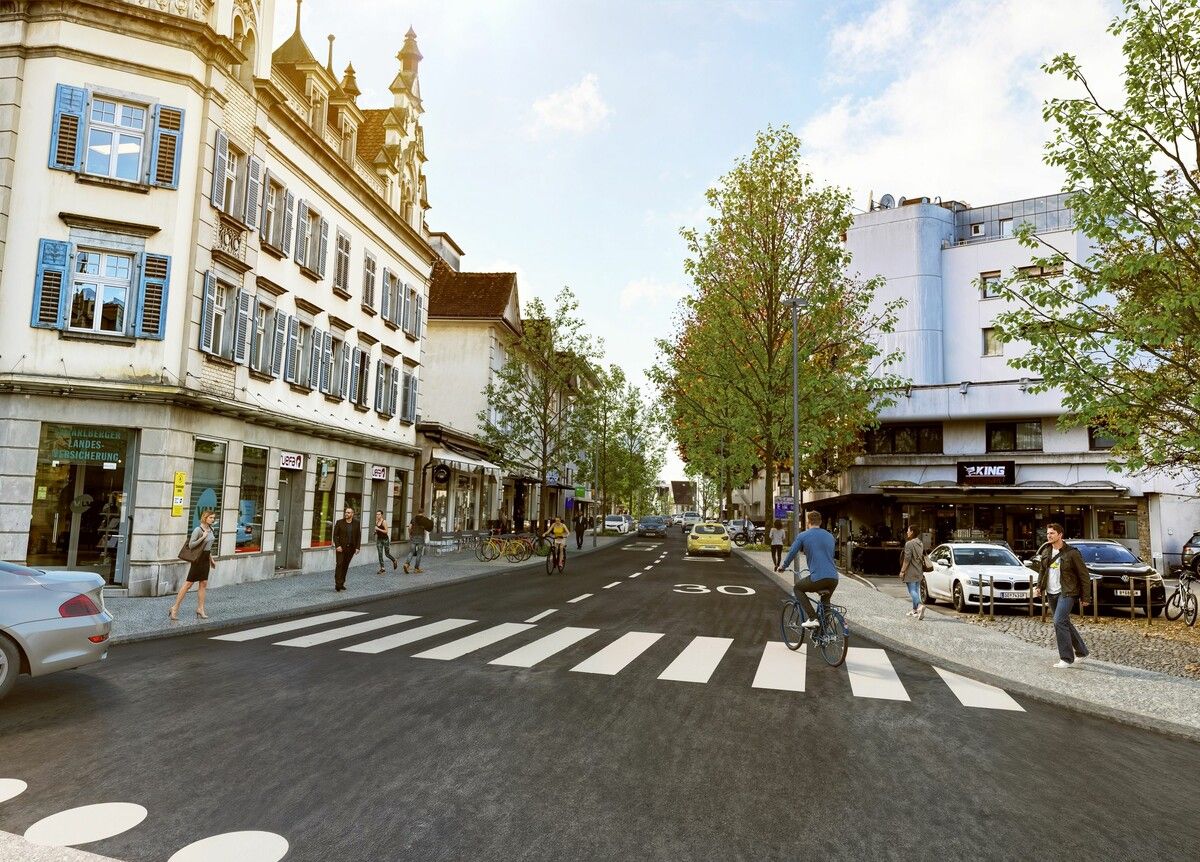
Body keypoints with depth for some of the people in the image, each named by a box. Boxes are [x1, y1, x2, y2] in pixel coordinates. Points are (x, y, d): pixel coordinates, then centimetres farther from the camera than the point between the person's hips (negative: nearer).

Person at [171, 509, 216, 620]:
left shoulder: (211, 529, 7)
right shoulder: (198, 530, -16)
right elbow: (190, 545, -22)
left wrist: (211, 559, 20)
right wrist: (203, 537, -26)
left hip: (206, 559, 7)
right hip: (198, 559, -7)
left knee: (203, 584, 8)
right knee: (188, 584, -3)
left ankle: (200, 609, 13)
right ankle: (175, 607, 6)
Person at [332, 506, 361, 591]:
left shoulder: (357, 523, 3)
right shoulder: (339, 522, -2)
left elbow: (359, 536, 5)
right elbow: (335, 535, -1)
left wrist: (358, 547, -1)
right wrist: (337, 545, -12)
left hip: (351, 548, 2)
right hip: (341, 547, -2)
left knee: (345, 566, 8)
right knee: (340, 565, -11)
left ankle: (341, 583, 17)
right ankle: (337, 585, -12)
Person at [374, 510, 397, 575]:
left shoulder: (384, 522, -12)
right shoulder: (376, 522, 7)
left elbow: (386, 531, -17)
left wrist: (378, 529, -22)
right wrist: (375, 532, 0)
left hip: (385, 539, -6)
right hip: (379, 539, 6)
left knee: (387, 554, 3)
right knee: (380, 554, -2)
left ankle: (394, 561, 32)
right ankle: (382, 569, -1)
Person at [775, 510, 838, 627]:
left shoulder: (803, 536, 2)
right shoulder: (830, 536, 17)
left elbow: (792, 553, 9)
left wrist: (782, 567, 28)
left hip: (817, 579, -5)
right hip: (834, 579, 5)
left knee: (797, 588, 21)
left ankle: (812, 618, 6)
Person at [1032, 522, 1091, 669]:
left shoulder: (1071, 553, -10)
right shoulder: (1046, 553, 8)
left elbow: (1084, 576, -6)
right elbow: (1041, 571, 20)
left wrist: (1084, 597, -6)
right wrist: (1039, 587, 5)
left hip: (1066, 593, -7)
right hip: (1051, 594, 7)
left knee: (1059, 622, -17)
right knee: (1064, 624, 15)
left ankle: (1066, 658, -9)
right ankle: (1082, 653, 31)